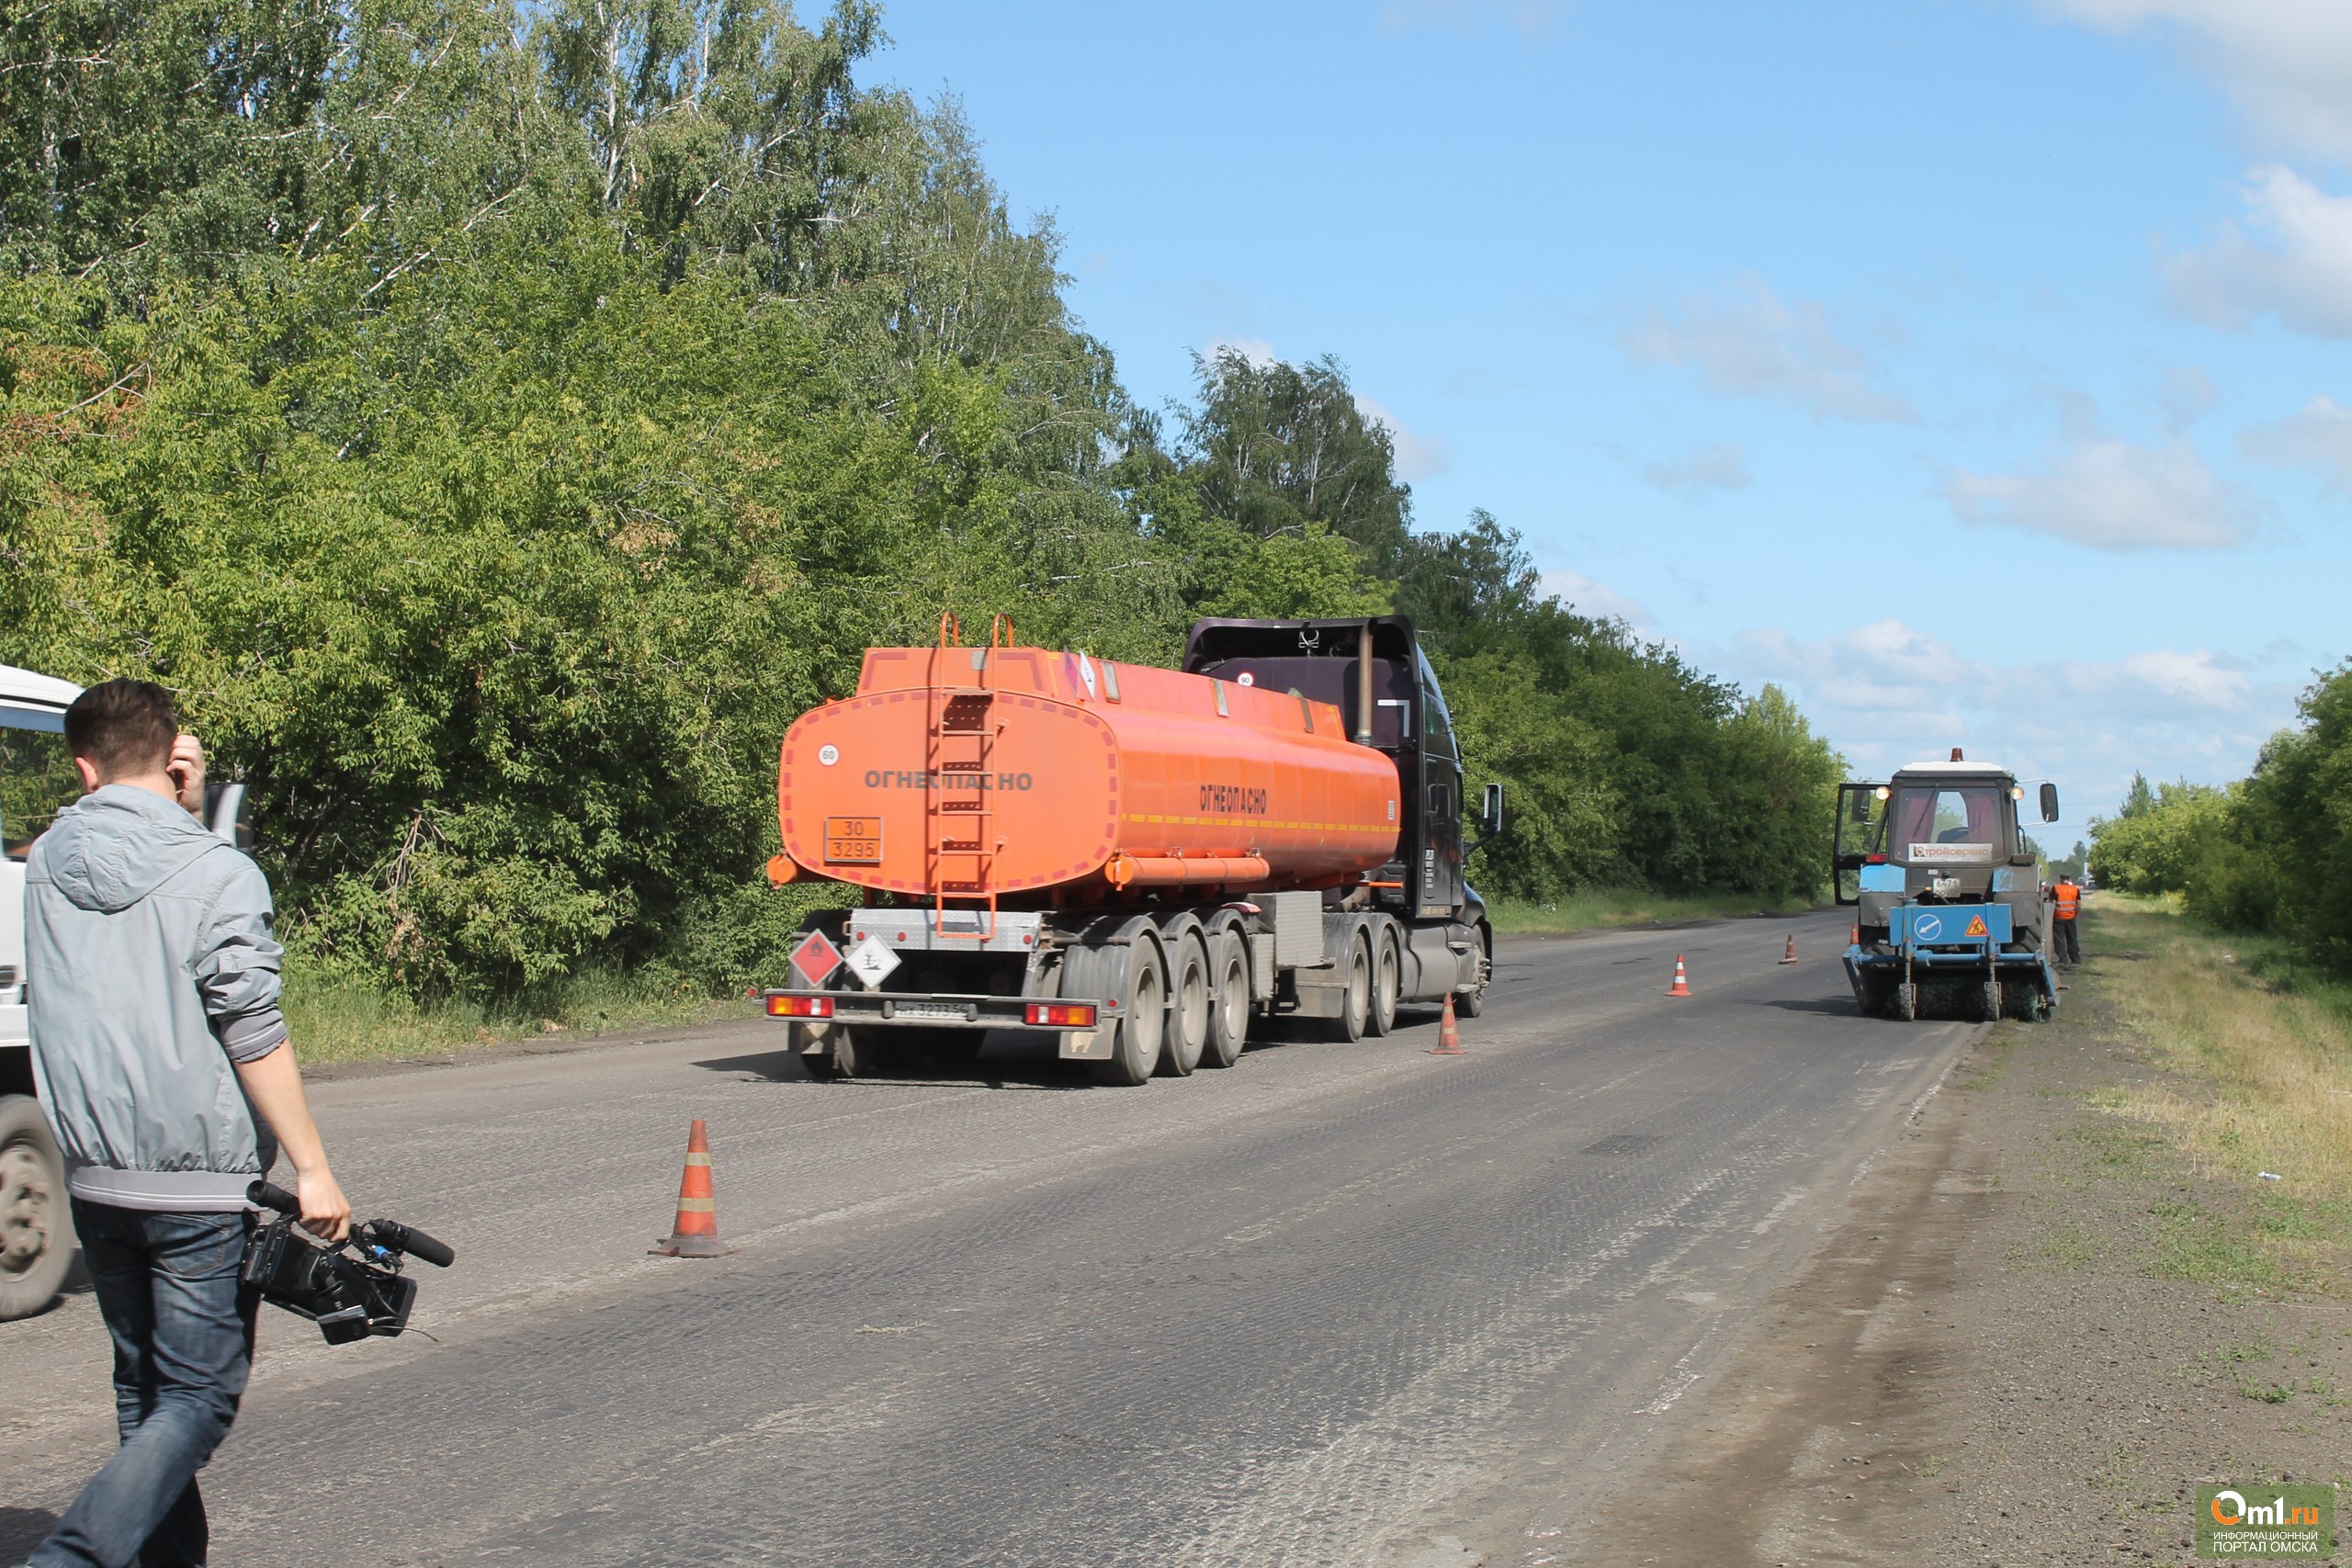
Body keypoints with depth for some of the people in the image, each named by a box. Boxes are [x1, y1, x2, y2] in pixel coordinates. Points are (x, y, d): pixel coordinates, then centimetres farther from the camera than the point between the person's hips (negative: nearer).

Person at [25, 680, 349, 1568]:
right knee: (198, 1399, 1)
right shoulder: (217, 874, -13)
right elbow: (252, 1034, -15)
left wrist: (181, 811, 10)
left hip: (93, 1180, 6)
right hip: (201, 1182, -5)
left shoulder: (44, 866, 3)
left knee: (143, 1390, 18)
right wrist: (312, 1169, -11)